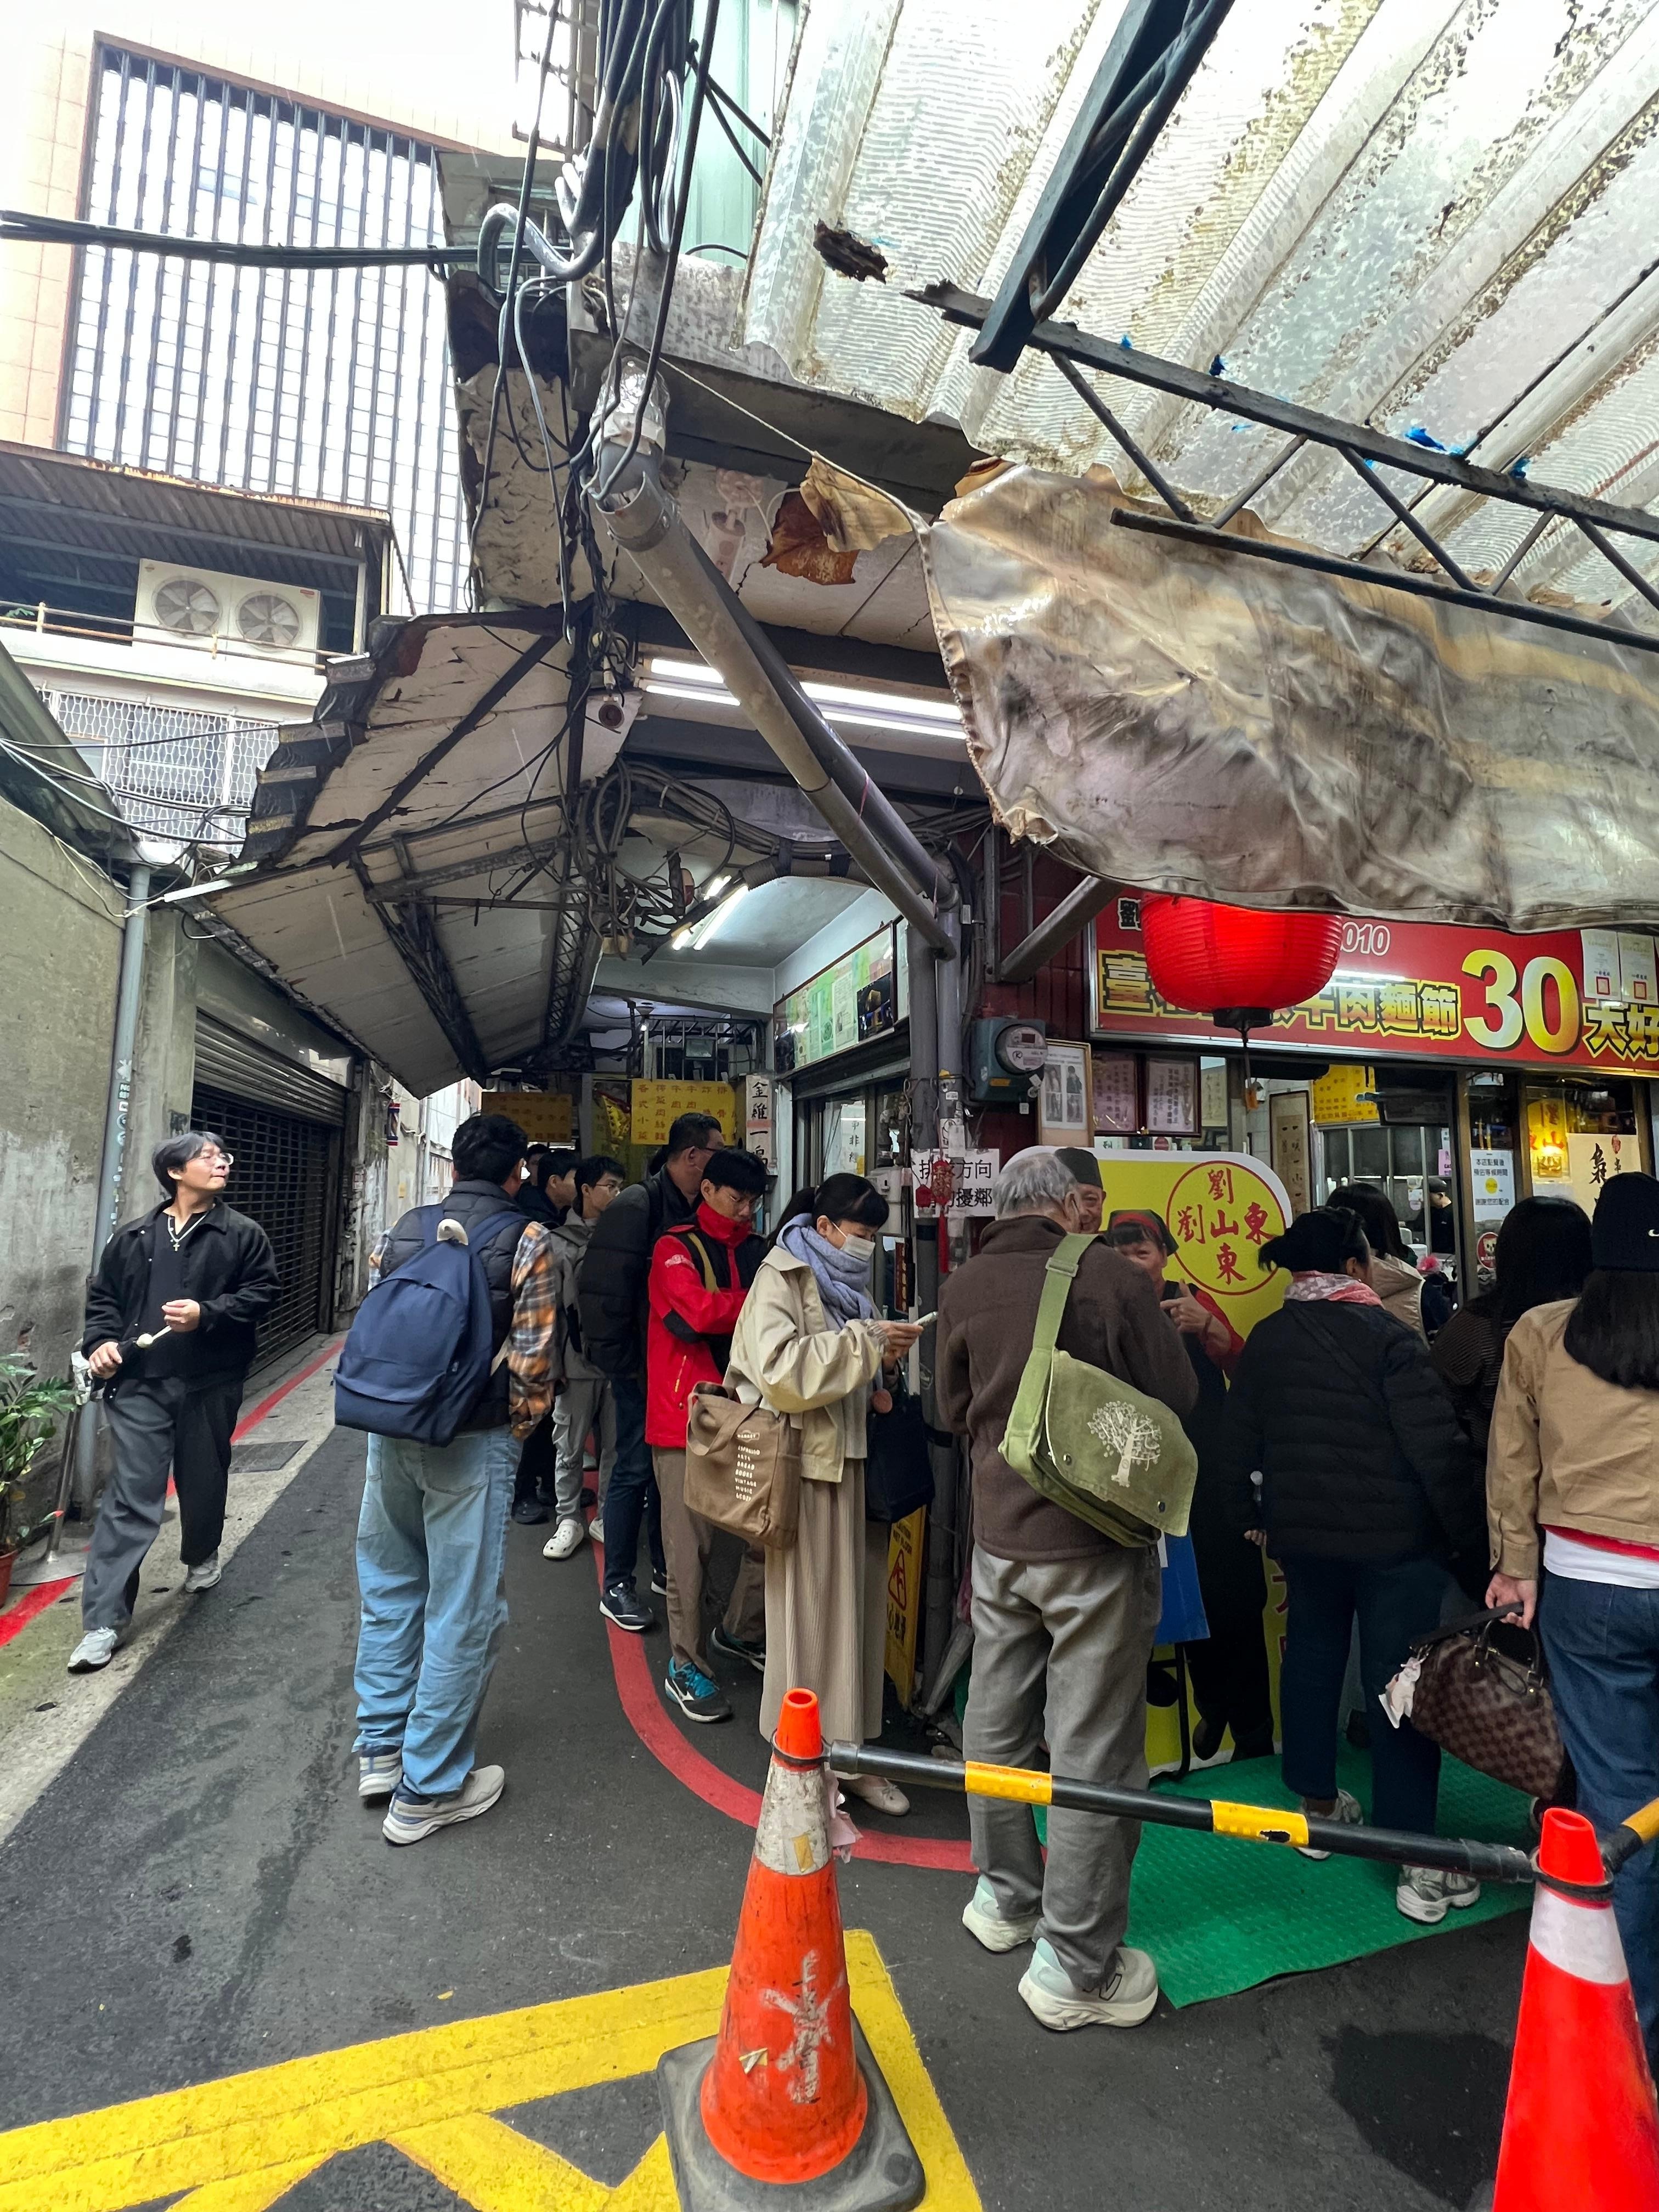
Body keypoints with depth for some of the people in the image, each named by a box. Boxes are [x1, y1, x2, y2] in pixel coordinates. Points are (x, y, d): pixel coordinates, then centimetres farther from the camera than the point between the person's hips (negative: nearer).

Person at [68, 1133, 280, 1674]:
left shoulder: (243, 1234, 0)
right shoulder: (132, 1236, 7)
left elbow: (262, 1293, -4)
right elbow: (103, 1295, 14)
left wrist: (207, 1314, -17)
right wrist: (101, 1341, -3)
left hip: (211, 1384, 0)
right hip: (140, 1384, 0)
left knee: (203, 1481, 15)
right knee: (131, 1495, -3)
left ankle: (201, 1557, 44)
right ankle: (104, 1619, 4)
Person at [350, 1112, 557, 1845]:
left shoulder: (402, 1232, 5)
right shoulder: (526, 1240, -10)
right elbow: (532, 1360, -14)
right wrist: (517, 1430, 1)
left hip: (393, 1432, 6)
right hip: (474, 1445, -5)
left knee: (390, 1588, 22)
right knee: (463, 1612, 7)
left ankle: (381, 1749, 35)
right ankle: (427, 1789, 20)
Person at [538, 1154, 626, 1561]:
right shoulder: (559, 1243, 0)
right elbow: (548, 1309, -2)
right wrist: (551, 1365, -6)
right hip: (576, 1363, -2)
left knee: (615, 1446, 10)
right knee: (569, 1447, 7)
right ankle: (569, 1520, 22)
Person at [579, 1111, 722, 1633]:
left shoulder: (698, 1211, 6)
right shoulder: (637, 1207, -15)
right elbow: (602, 1288, -18)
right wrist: (620, 1362, -15)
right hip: (643, 1366, -7)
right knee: (636, 1470, 2)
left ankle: (665, 1569, 32)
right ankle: (616, 1587, 17)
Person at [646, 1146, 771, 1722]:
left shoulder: (759, 1252, 12)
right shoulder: (675, 1249, -3)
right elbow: (698, 1310, -20)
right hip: (688, 1417, -5)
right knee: (690, 1545, 2)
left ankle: (741, 1631, 32)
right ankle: (685, 1665, 19)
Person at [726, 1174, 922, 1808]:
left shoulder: (846, 1280, 16)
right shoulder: (781, 1277, -9)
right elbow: (778, 1366, -24)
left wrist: (884, 1358, 4)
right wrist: (864, 1342, -21)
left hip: (853, 1461, 8)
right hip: (806, 1464, -7)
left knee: (856, 1609, 13)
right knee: (807, 1614, 3)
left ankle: (847, 1751, 27)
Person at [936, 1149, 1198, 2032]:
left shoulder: (963, 1288, -4)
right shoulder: (1112, 1275, -14)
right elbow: (1177, 1397, -6)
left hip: (1000, 1536, 5)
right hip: (1098, 1541, -4)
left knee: (997, 1721, 20)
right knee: (1092, 1748, 8)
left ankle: (1004, 1895, 40)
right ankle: (1074, 1966, 21)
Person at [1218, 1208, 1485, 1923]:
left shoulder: (1264, 1340, 1)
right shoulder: (1386, 1334, -15)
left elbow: (1238, 1441, 6)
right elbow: (1437, 1446, -16)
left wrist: (1247, 1511, 20)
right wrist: (1466, 1533, -4)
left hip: (1303, 1534, 5)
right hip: (1395, 1537, -5)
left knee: (1310, 1656, 19)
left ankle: (1317, 1805, 34)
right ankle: (1418, 1864, 10)